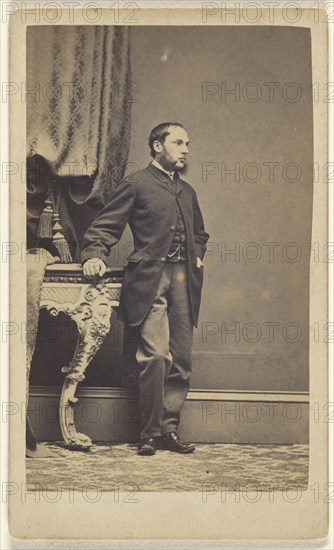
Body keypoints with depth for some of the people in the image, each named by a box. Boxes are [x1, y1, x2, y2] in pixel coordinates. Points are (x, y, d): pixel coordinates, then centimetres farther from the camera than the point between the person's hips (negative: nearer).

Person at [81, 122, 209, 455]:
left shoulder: (187, 191, 24)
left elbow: (199, 234, 38)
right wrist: (94, 255, -18)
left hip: (184, 280, 6)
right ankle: (150, 433, -4)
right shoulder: (136, 184, 4)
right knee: (155, 356, -15)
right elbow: (105, 226, -1)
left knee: (181, 360, 3)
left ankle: (169, 429, 13)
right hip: (150, 280, -6)